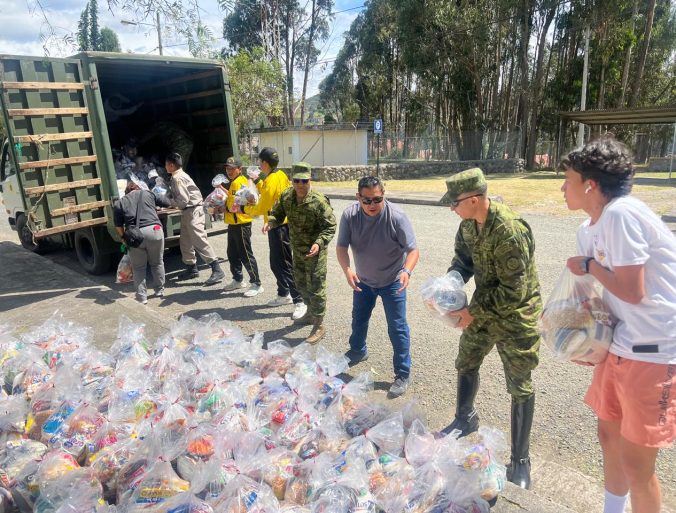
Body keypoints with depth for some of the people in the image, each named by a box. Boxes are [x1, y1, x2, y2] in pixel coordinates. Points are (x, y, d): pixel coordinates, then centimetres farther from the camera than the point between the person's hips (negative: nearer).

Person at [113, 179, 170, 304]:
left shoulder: (119, 203, 16)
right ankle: (160, 290, 26)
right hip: (154, 230, 0)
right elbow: (166, 202, 26)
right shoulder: (147, 194, 16)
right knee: (157, 263, 18)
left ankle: (141, 296, 15)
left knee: (138, 267, 15)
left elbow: (118, 226, 12)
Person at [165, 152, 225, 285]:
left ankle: (217, 270, -14)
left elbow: (183, 200, -20)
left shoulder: (178, 178, -15)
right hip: (187, 211, 10)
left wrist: (169, 203, -6)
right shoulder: (178, 176, 15)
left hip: (192, 211, -10)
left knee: (199, 240, -13)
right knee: (185, 242, 15)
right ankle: (192, 269, 24)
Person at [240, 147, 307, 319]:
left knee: (284, 265, -6)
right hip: (283, 224, 10)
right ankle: (284, 295, 30)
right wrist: (257, 181, 18)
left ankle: (299, 301, -3)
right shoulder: (281, 175, 8)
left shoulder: (271, 181, -20)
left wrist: (245, 209, 0)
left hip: (278, 227, -10)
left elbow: (261, 208, -16)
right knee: (276, 263, 18)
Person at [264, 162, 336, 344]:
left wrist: (319, 243, -32)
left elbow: (330, 226, -17)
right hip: (297, 249, 7)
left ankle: (319, 326, 13)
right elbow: (278, 213, 10)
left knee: (316, 287, 0)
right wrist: (271, 222, -13)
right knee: (301, 283, 22)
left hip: (314, 251, -7)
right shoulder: (286, 197, -4)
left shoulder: (319, 201, -22)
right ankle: (311, 312, 45)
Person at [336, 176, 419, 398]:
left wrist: (406, 271, -46)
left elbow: (413, 250, -26)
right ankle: (357, 351, 50)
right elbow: (341, 247, -16)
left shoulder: (396, 216, -28)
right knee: (359, 319, 23)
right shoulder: (349, 215, -19)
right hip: (363, 280, 4)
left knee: (397, 327, -1)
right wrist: (347, 269, -35)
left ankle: (403, 374, 15)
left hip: (392, 282, -4)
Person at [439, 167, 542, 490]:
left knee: (520, 386, 3)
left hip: (515, 315, -8)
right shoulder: (470, 222, -6)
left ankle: (520, 460, 20)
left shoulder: (510, 233, -31)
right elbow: (463, 256, 9)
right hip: (484, 306, 8)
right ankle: (465, 419, 46)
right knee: (466, 363, 21)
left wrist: (474, 312, -22)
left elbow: (512, 292, -28)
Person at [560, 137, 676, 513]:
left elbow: (632, 292, -24)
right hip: (619, 345, 9)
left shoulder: (621, 214, -22)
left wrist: (589, 265, -10)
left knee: (636, 461, 3)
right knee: (610, 435, 21)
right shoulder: (589, 229, 6)